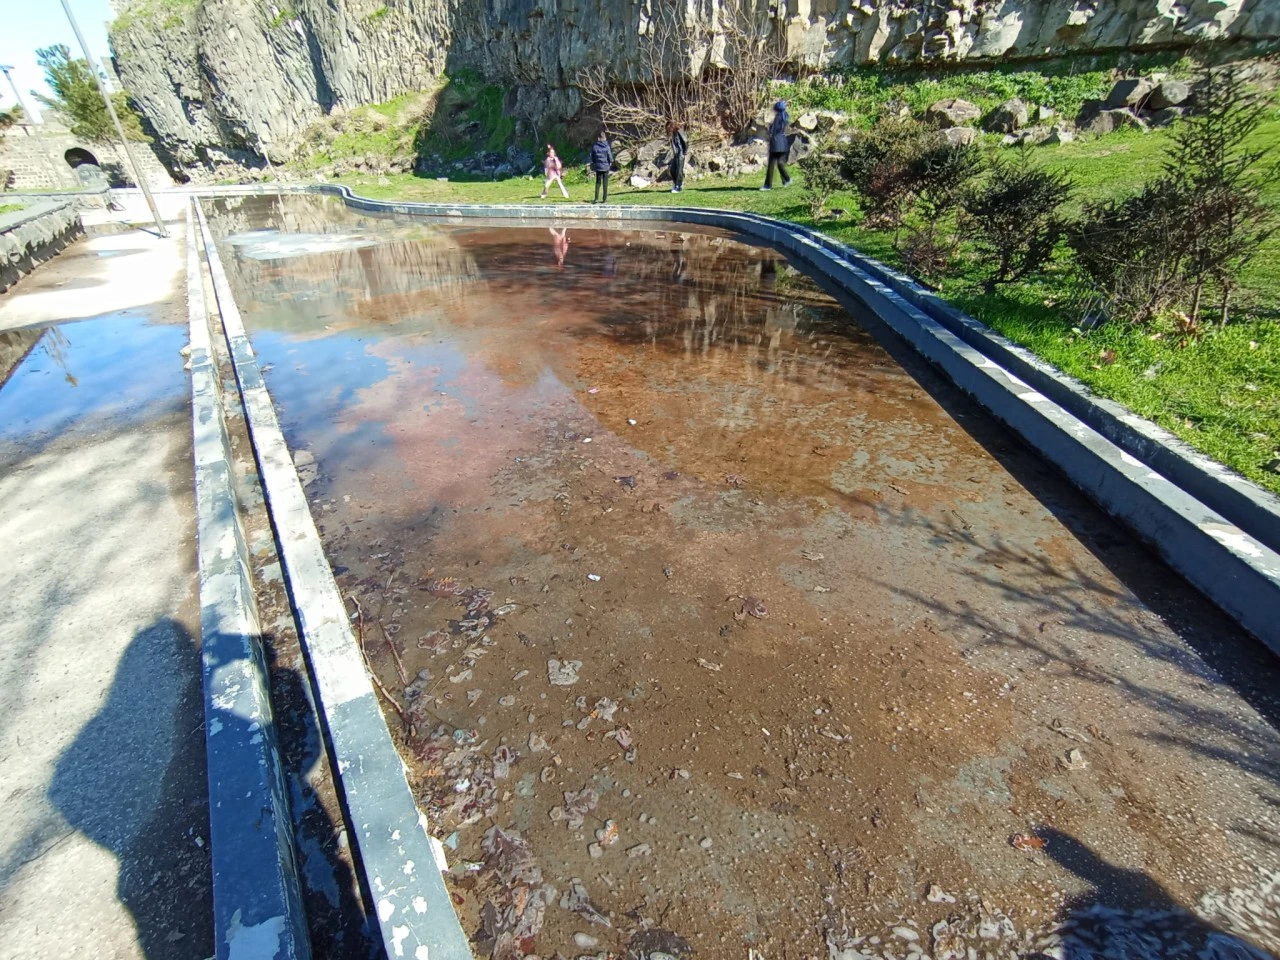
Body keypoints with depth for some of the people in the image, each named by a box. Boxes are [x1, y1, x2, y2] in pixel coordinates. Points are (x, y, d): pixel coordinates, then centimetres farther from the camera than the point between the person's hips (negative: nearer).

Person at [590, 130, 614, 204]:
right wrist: (611, 162, 12)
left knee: (598, 182, 9)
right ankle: (605, 198, 6)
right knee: (605, 183, 4)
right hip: (605, 166, -2)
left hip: (598, 166, 2)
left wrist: (593, 163, 16)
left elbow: (592, 157, 4)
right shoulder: (606, 147, -11)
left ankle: (596, 198, 2)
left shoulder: (594, 146, -3)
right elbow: (610, 156, -6)